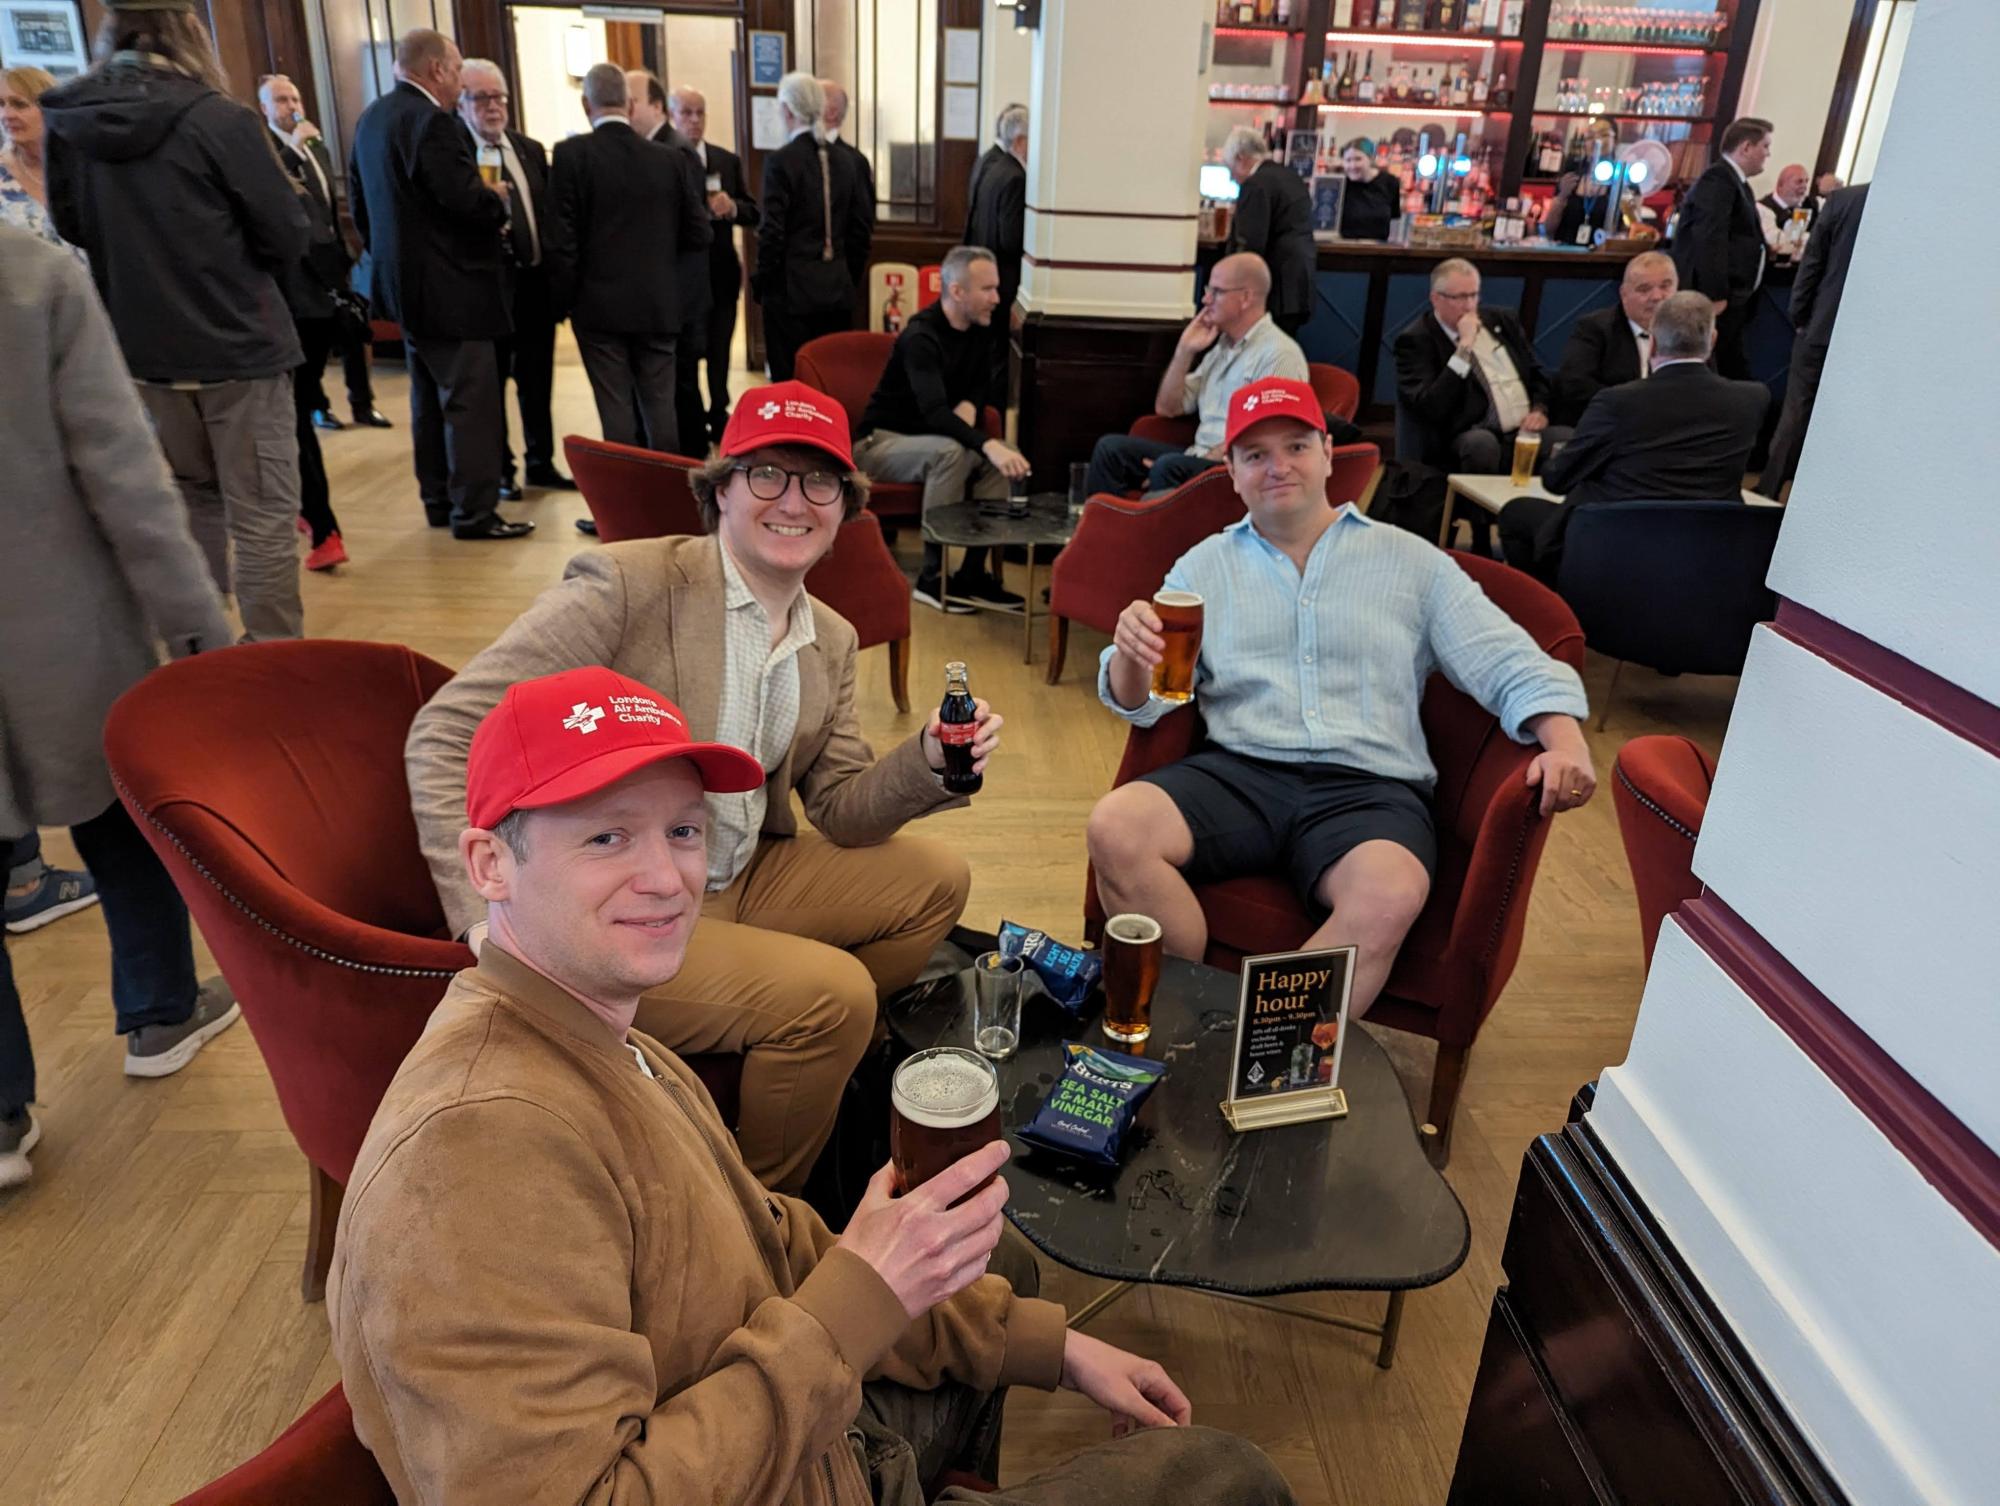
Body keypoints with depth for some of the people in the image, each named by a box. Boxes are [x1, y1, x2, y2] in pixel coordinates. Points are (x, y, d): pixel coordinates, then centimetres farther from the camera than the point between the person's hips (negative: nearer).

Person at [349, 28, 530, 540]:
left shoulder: (370, 118, 13)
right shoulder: (430, 121, -18)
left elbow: (358, 200, 17)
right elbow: (467, 201, -24)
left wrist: (387, 253, 23)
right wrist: (497, 198, -4)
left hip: (404, 280, 10)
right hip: (450, 285, -10)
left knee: (429, 399, 16)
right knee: (471, 401, -5)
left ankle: (437, 500, 23)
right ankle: (474, 512, -3)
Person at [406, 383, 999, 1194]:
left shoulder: (832, 641, 6)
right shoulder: (627, 582, -17)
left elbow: (842, 812, 8)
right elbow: (447, 734, -20)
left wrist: (929, 760, -13)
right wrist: (496, 931, -29)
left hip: (740, 883, 8)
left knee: (936, 876, 9)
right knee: (831, 992, -23)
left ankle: (819, 1080, 23)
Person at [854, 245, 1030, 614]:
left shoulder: (981, 329, -1)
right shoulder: (921, 337, -24)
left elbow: (980, 384, 15)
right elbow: (934, 412, -38)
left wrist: (968, 405, -10)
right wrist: (988, 445, -51)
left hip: (928, 435, 7)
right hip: (880, 441, -7)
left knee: (1000, 453, -18)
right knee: (951, 453, -35)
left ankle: (973, 571, -16)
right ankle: (932, 576, -26)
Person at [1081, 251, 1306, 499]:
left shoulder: (1279, 354, -9)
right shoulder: (1221, 347, 18)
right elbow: (1167, 408, 18)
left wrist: (1201, 462, -19)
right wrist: (1185, 351, 7)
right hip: (1200, 457, 8)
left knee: (1170, 466, -35)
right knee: (1111, 447, -5)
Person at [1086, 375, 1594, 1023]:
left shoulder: (1410, 560, 15)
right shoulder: (1203, 567, 16)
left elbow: (1510, 664, 10)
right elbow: (1138, 702, 8)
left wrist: (1565, 742, -11)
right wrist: (1131, 656, -17)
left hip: (1370, 789, -1)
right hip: (1238, 773, 2)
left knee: (1390, 896, -35)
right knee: (1114, 828, -28)